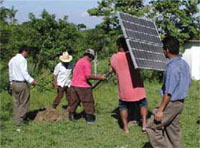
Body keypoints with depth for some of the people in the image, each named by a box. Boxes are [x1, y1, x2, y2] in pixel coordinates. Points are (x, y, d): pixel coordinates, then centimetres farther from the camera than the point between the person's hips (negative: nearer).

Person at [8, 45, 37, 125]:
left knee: (16, 103, 12)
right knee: (24, 103, 0)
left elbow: (10, 73, 16)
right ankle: (19, 120, 0)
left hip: (14, 83, 8)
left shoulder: (12, 60, 13)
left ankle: (16, 120, 15)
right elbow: (24, 72, -20)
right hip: (22, 84, -8)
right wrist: (31, 80, -19)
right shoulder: (22, 59, -12)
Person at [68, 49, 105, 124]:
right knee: (88, 103, 2)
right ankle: (90, 119, 5)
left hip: (73, 85, 8)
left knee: (74, 101, 17)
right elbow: (88, 76, -19)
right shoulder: (87, 63, -12)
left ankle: (71, 116, 23)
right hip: (82, 86, -8)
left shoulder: (79, 61, 17)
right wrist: (99, 77, -12)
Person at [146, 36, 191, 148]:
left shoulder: (172, 66, -22)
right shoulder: (184, 64, 6)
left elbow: (169, 92, -23)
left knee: (151, 127, 0)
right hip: (180, 103, 9)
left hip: (171, 103, -9)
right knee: (173, 129, 16)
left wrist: (160, 109, -19)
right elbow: (187, 83, 15)